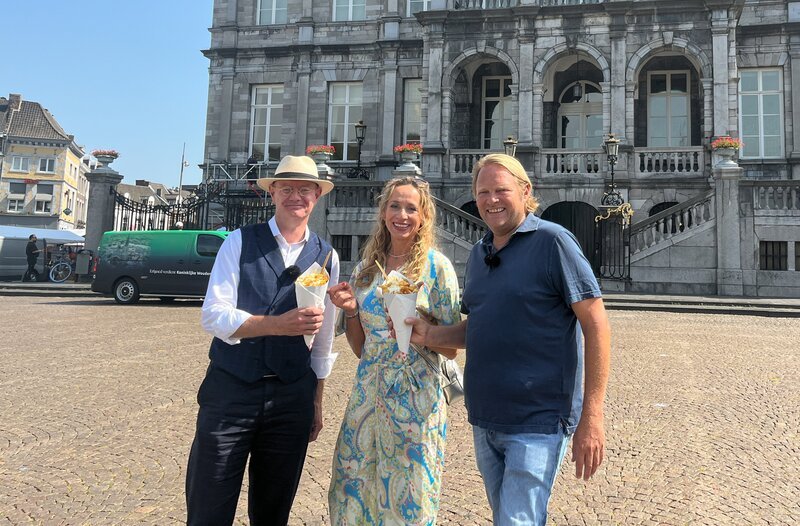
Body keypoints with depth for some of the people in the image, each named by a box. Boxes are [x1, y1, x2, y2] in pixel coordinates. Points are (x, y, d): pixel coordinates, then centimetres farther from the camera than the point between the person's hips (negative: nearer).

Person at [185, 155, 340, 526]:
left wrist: (316, 402, 12)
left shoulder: (327, 257, 5)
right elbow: (213, 315, -10)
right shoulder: (240, 242, -2)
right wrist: (278, 324, -23)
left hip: (291, 397, 2)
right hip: (230, 389, -2)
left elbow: (322, 338, 10)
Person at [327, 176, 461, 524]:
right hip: (368, 389, 4)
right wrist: (351, 310, -5)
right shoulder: (366, 267, 7)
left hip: (414, 396, -4)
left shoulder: (436, 265, -6)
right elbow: (360, 347, 12)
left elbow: (451, 348, -5)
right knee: (352, 495, 12)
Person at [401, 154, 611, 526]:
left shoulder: (552, 241, -11)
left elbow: (596, 326, -13)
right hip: (483, 420, 7)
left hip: (537, 424, -7)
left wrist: (592, 417, -18)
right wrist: (430, 335, -2)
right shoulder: (478, 254, 10)